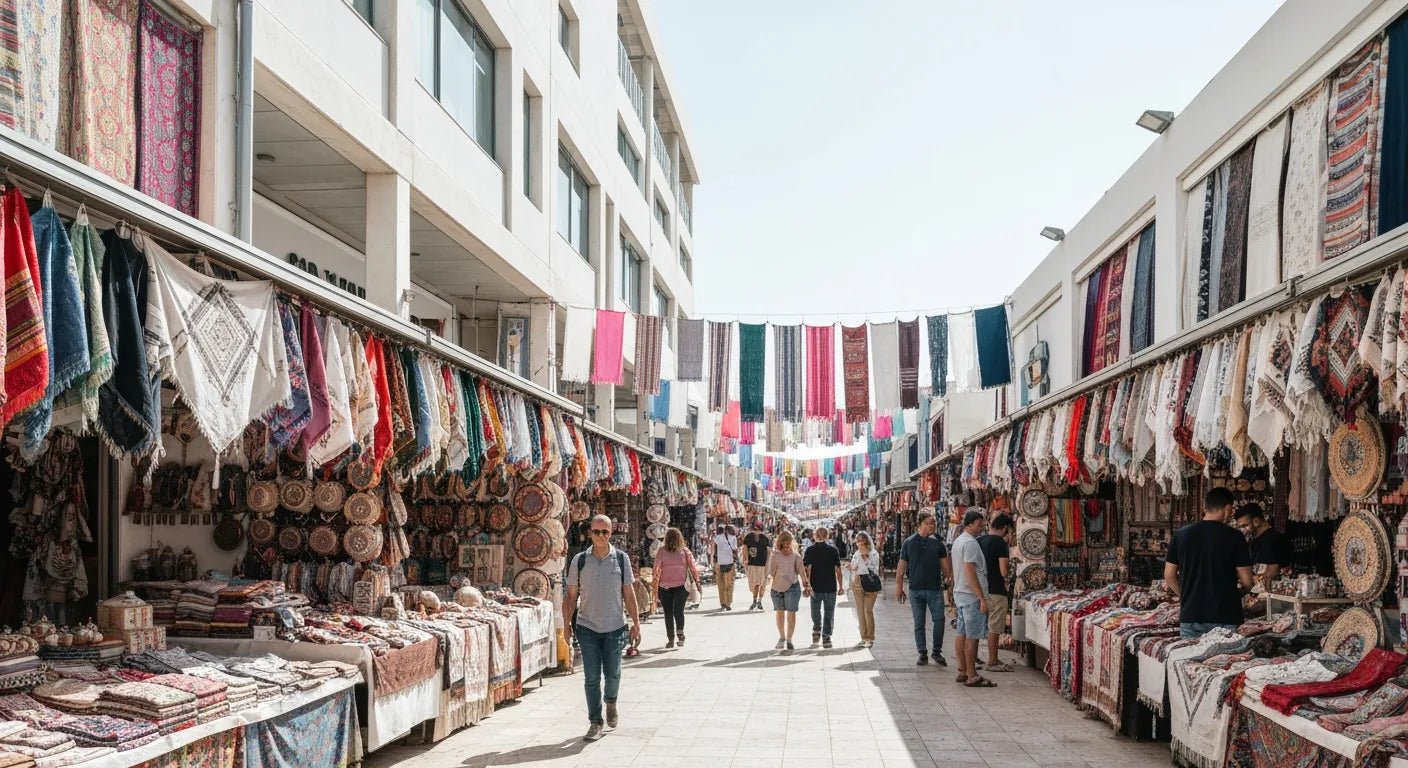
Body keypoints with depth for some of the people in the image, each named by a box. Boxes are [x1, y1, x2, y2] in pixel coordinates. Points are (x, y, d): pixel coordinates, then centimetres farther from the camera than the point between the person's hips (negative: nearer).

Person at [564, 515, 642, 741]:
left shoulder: (621, 559, 1)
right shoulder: (579, 560, 0)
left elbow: (629, 594, 5)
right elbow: (571, 596, 5)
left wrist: (636, 623, 3)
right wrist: (566, 625, 1)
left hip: (614, 627, 0)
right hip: (587, 628, 0)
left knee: (613, 674, 6)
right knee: (591, 678, 0)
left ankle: (611, 703, 36)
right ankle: (595, 722, 13)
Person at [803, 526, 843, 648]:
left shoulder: (810, 550, -4)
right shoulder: (833, 550, -3)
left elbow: (806, 569, -8)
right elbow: (838, 570, -2)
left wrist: (806, 585, -5)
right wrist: (840, 586, 5)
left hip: (815, 587, 0)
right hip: (830, 587, 0)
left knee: (816, 612, 19)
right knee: (829, 613, 8)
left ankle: (816, 632, 12)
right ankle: (826, 638, 6)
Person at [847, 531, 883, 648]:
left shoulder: (874, 554, -2)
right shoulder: (856, 554, 14)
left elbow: (874, 571, -9)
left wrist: (865, 558, -13)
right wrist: (851, 568, -1)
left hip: (870, 584, -5)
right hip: (857, 584, 5)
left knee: (868, 610, -10)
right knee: (860, 611, 4)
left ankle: (870, 638, -3)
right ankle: (864, 637, 11)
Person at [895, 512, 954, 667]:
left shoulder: (938, 543, 5)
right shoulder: (909, 543, 2)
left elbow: (946, 566, 7)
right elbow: (901, 569, 4)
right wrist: (899, 588, 1)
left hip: (935, 589, 0)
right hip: (915, 590, 0)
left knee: (939, 620, -6)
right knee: (918, 624, 6)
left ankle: (937, 652, 9)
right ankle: (922, 654, 15)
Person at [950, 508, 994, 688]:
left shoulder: (958, 540, 15)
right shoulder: (970, 543, -17)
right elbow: (970, 572, -22)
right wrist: (982, 598, -20)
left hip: (960, 594, 10)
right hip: (971, 595, -10)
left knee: (961, 634, 12)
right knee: (972, 637, -7)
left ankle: (962, 671, 17)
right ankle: (972, 676, -5)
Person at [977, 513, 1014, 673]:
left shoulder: (978, 541, 7)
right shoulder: (1000, 543, -13)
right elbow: (1004, 571, -17)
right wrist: (1009, 566, 3)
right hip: (996, 591, -7)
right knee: (994, 628, 1)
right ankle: (993, 662, 6)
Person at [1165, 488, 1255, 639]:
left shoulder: (1181, 534, 3)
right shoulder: (1234, 537, -6)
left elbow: (1169, 576, 8)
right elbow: (1246, 582, -4)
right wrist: (1240, 591, 17)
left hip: (1190, 615, 3)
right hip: (1225, 617, -3)